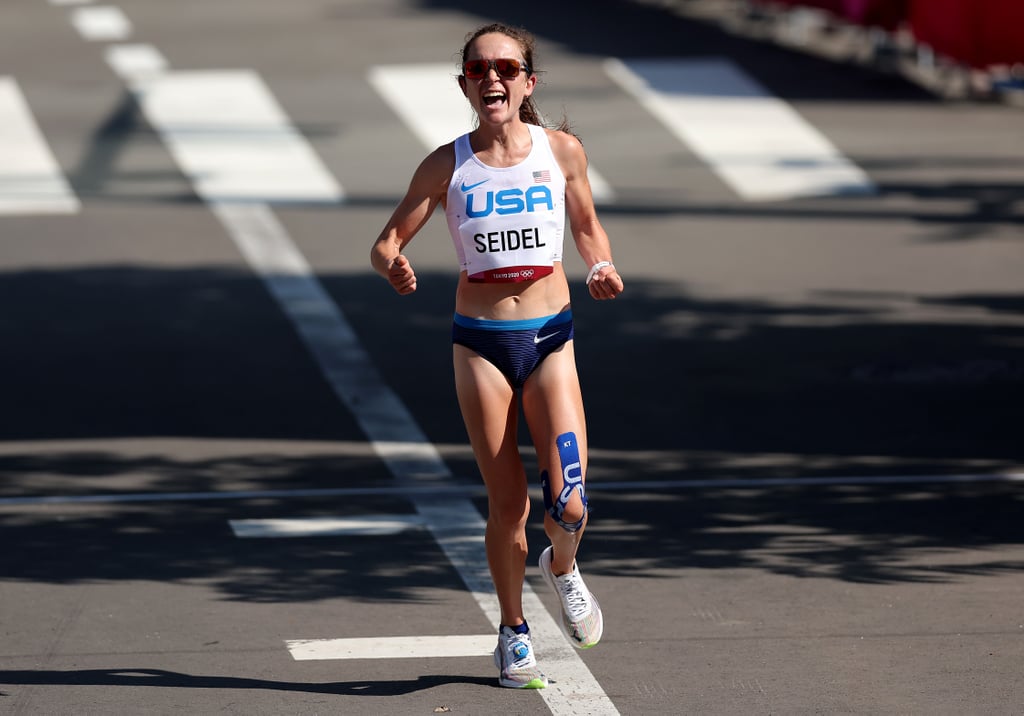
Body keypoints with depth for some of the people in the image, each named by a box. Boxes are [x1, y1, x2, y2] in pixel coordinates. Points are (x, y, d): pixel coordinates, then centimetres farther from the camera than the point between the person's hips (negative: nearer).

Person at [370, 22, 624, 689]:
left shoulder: (562, 151, 0)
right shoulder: (448, 165, -2)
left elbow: (587, 226, 15)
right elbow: (388, 241, 2)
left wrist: (602, 269, -5)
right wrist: (394, 265, -21)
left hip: (550, 339, 0)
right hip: (480, 342, 0)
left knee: (569, 503, -13)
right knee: (508, 504, 2)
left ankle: (562, 568, 23)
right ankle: (514, 631, 25)